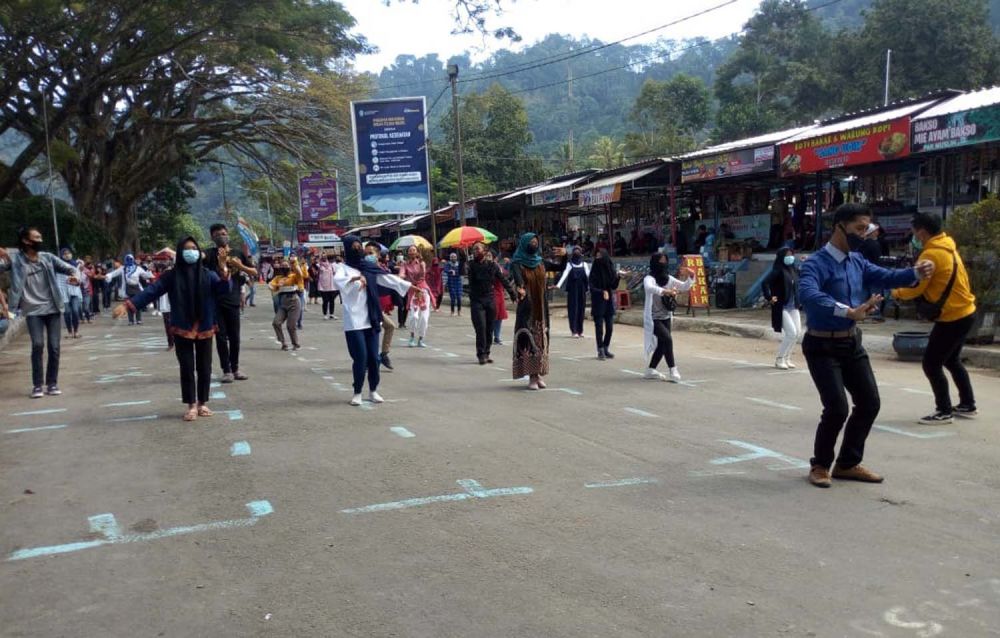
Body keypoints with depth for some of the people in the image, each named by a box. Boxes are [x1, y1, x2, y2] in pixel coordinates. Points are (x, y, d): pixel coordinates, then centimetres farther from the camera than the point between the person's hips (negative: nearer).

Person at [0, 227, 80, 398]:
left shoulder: (48, 257, 4)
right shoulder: (14, 258, -2)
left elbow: (69, 268, 8)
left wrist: (75, 275, -16)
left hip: (52, 309, 2)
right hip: (32, 311, -2)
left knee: (54, 347, -1)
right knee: (38, 345, -15)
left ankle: (52, 383, 13)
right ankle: (37, 385, -2)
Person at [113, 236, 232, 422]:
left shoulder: (207, 274, -1)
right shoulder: (172, 276, -2)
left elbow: (224, 290, -14)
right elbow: (150, 291, -7)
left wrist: (223, 268, -29)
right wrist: (128, 304, -18)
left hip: (205, 330, 1)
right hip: (182, 330, -1)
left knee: (204, 368, 7)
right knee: (187, 368, 3)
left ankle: (203, 403, 21)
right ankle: (191, 406, 13)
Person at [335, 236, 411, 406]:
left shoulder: (369, 267, 11)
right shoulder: (344, 268, -2)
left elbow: (388, 278, 10)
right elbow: (337, 280, -23)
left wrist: (410, 286, 5)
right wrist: (357, 277, -39)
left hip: (371, 319, 4)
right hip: (354, 320, -4)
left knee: (373, 356, 5)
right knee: (361, 357, -7)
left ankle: (373, 391, 18)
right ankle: (357, 393, 7)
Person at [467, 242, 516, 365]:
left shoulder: (492, 265, 2)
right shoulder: (471, 265, 1)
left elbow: (504, 280, 6)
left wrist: (513, 294, 6)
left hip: (490, 300, 2)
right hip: (476, 301, -2)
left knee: (489, 329, 6)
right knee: (481, 328, -10)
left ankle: (486, 353, 18)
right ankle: (481, 354, -2)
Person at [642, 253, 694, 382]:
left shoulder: (668, 278, 5)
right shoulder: (649, 279, -14)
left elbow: (685, 287, 7)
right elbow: (649, 288, -37)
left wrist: (690, 276, -12)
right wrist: (664, 291, -52)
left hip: (666, 317, 7)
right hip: (653, 318, -7)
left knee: (662, 344, 11)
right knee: (667, 339, -22)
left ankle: (651, 370, 26)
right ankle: (673, 370, -16)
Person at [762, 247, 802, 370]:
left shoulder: (794, 270, 9)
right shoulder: (778, 271, -12)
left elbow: (797, 286, 23)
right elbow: (764, 283, -22)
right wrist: (769, 297, -22)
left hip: (793, 307, 8)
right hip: (782, 307, -8)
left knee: (797, 332, 8)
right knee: (791, 332, -12)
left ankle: (786, 358, 21)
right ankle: (780, 359, 1)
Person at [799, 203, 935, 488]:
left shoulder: (857, 262, 7)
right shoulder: (816, 263, -19)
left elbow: (885, 277, 2)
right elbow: (808, 294, -37)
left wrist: (916, 273, -18)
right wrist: (848, 311, -49)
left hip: (852, 343, 9)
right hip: (823, 346, -8)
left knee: (869, 403, 12)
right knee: (837, 408, -12)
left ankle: (848, 464, 28)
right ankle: (820, 465, 11)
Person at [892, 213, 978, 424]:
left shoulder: (930, 254, -20)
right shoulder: (946, 247, 8)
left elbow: (916, 288, -16)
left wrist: (897, 292, 2)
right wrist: (903, 289, 2)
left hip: (952, 317, -10)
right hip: (965, 312, 10)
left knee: (931, 364, -2)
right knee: (951, 360, 22)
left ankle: (944, 411, 6)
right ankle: (967, 405, 31)